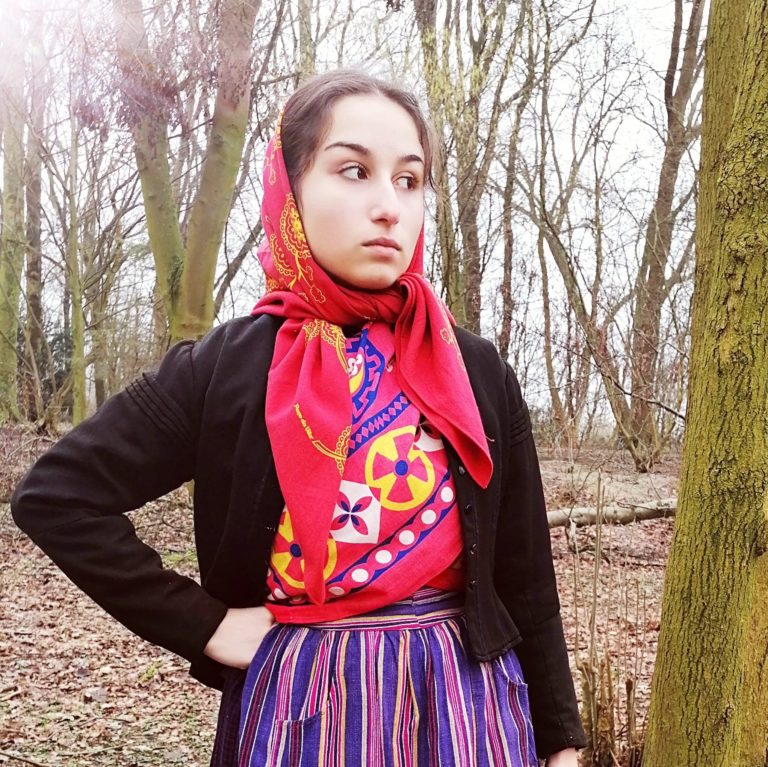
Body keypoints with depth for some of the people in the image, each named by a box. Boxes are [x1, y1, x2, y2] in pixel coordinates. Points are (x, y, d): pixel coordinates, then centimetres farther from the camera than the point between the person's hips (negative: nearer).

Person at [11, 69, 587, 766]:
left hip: (464, 707, 2)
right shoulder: (227, 368, -7)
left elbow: (525, 576, 3)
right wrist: (204, 623, -9)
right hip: (302, 711, -1)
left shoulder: (477, 372, -2)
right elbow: (54, 494, -6)